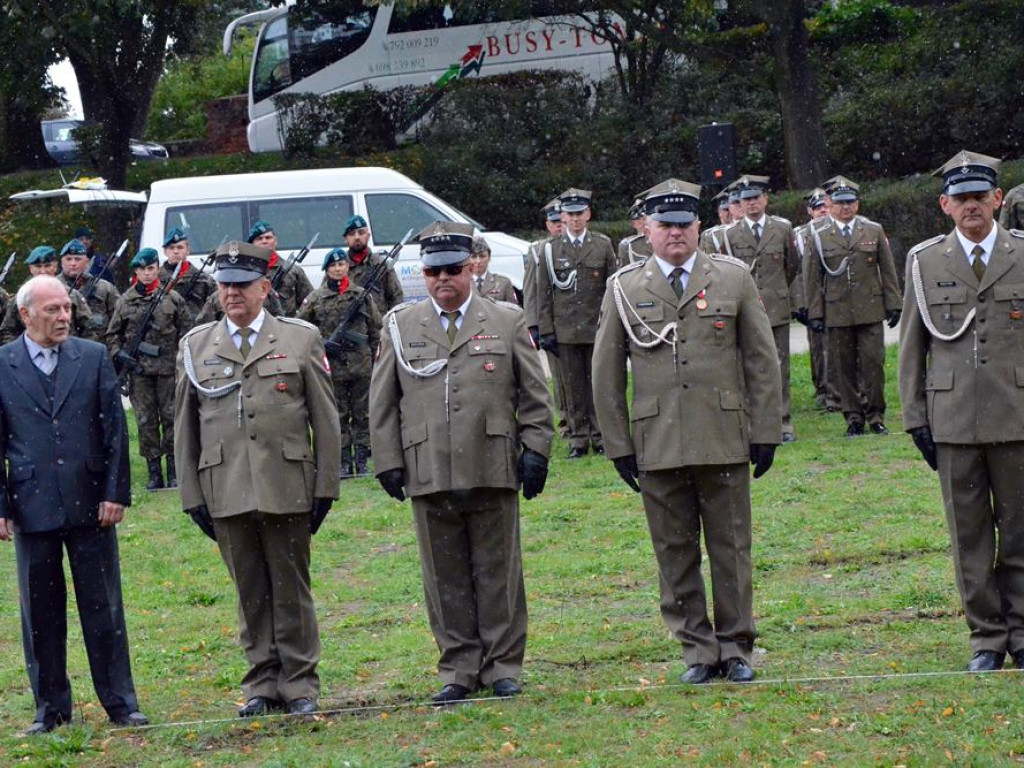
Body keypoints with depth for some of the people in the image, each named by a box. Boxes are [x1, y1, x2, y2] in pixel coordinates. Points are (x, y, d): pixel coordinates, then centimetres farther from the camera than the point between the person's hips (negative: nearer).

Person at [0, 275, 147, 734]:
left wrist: (116, 492, -3)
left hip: (90, 505, 0)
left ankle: (120, 703, 11)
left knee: (104, 609, 4)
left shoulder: (93, 357, 4)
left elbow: (115, 430, 4)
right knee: (41, 612, 6)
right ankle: (51, 707, 16)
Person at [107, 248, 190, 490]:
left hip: (167, 368, -1)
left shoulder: (172, 298, 2)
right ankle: (154, 473, 7)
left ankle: (174, 471, 10)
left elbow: (186, 332, 5)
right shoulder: (125, 300, 5)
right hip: (138, 369, 1)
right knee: (145, 420, 2)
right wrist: (118, 355, -3)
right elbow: (112, 334, 12)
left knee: (171, 417, 1)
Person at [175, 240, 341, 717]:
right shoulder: (194, 347, 9)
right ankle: (262, 685, 15)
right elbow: (184, 428, 11)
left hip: (287, 490, -2)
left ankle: (299, 686, 11)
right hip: (226, 493, 2)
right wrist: (192, 495, 5)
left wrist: (325, 488, 0)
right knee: (250, 593, 7)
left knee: (291, 590, 3)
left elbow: (326, 421, 5)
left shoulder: (301, 339, 5)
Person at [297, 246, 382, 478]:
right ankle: (344, 463, 8)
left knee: (362, 415, 4)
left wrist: (375, 359, 7)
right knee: (338, 416, 4)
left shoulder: (362, 295, 5)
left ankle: (362, 462, 9)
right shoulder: (315, 299, 1)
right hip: (332, 367, -1)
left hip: (361, 365, 1)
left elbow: (375, 330, 10)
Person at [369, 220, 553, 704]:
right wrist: (388, 461, 4)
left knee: (497, 571, 4)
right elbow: (383, 404, 11)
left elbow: (534, 395, 8)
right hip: (428, 474, 1)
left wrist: (535, 450, 1)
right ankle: (459, 670, 12)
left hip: (493, 470, -1)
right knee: (446, 577, 4)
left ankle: (502, 666, 13)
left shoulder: (508, 321, 8)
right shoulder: (400, 327, 10)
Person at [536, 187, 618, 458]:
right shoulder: (551, 250, 5)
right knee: (573, 385, 3)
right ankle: (578, 438, 9)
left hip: (598, 329, 0)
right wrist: (546, 331, 0)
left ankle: (600, 436, 10)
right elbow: (544, 294, 6)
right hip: (566, 331, 0)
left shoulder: (603, 245, 5)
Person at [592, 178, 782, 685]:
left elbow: (762, 360, 8)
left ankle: (736, 648, 13)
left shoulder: (734, 278, 6)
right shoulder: (624, 289, 6)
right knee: (675, 553, 4)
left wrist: (766, 431, 2)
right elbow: (606, 374, 9)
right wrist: (618, 445, 4)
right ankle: (697, 650, 13)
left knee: (731, 548, 3)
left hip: (724, 440, 0)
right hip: (657, 446, 0)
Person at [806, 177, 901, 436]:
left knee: (873, 363, -4)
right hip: (837, 313, 0)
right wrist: (815, 313, 1)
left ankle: (875, 416, 6)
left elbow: (888, 271, 10)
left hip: (870, 311, 0)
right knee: (845, 367, 3)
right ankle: (853, 418, 10)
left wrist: (893, 305, 5)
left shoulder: (874, 231, 8)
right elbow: (813, 278, 5)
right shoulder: (819, 235, 4)